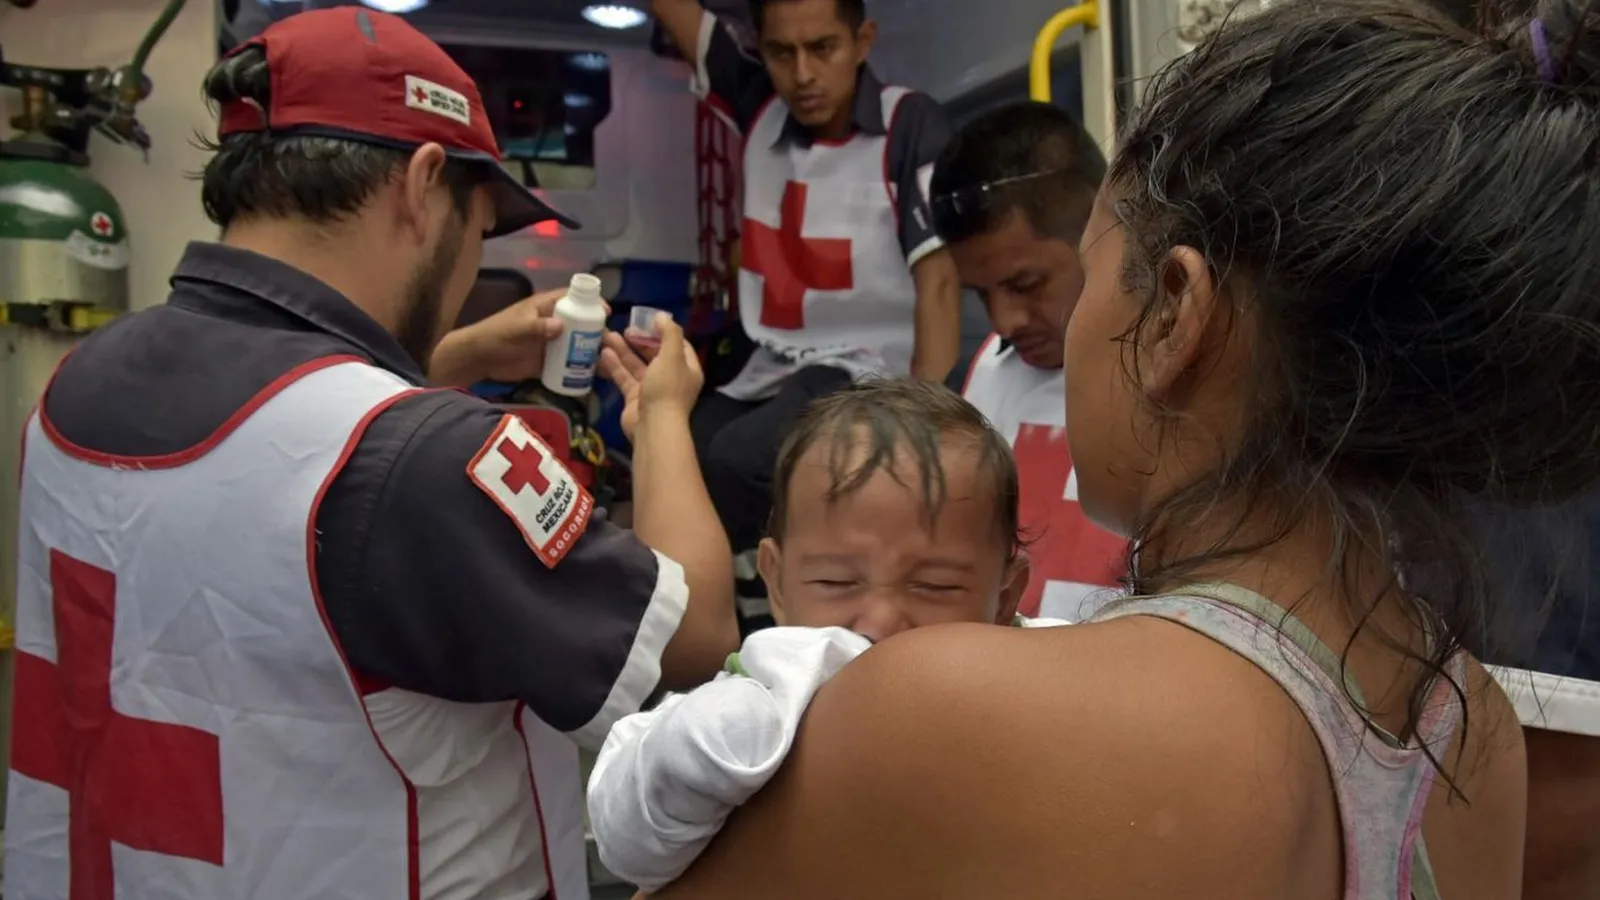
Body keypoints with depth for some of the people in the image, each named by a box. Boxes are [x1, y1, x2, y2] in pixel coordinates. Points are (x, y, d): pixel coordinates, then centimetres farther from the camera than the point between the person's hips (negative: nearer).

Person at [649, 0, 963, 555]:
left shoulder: (910, 125, -10)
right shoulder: (760, 107, 4)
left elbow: (938, 280, -16)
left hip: (870, 372, -5)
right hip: (771, 370, 6)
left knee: (736, 460, -29)